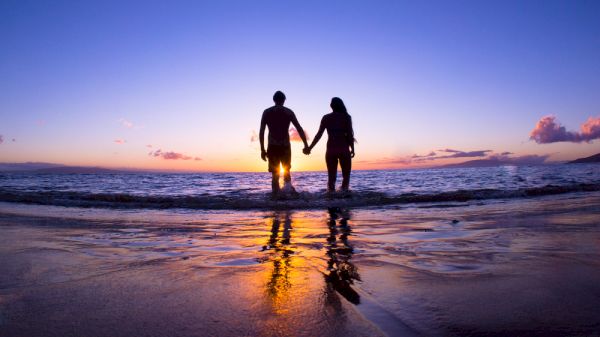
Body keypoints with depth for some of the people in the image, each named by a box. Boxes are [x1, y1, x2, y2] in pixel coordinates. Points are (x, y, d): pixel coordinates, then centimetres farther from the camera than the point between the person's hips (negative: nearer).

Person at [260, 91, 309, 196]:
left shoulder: (267, 112, 8)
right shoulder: (289, 112, 5)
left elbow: (261, 132, 2)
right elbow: (299, 129, -2)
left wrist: (262, 149, 5)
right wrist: (306, 145, -1)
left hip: (272, 147, 0)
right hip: (285, 146, 0)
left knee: (275, 174, 6)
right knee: (286, 171, 15)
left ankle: (276, 196, -1)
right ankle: (288, 187, -10)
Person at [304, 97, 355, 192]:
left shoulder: (326, 118, 5)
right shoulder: (347, 117, 2)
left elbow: (319, 134, 0)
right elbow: (350, 134, -4)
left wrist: (310, 148, 5)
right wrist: (352, 149, 3)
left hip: (330, 150, 2)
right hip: (344, 150, -2)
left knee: (331, 177, 7)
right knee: (346, 176, 7)